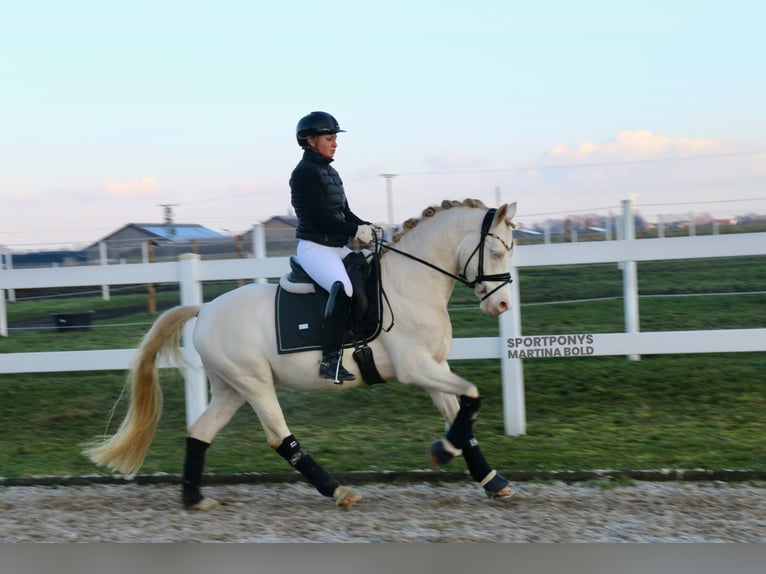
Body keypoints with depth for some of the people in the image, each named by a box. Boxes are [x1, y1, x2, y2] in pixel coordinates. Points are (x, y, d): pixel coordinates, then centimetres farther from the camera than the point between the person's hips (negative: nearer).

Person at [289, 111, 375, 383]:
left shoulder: (331, 173, 18)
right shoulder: (305, 172, -9)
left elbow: (344, 212, 18)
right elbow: (319, 217, -17)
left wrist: (367, 228, 0)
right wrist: (357, 231, -17)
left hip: (339, 248, 10)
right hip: (314, 247, -10)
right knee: (343, 288, -33)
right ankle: (330, 359, -32)